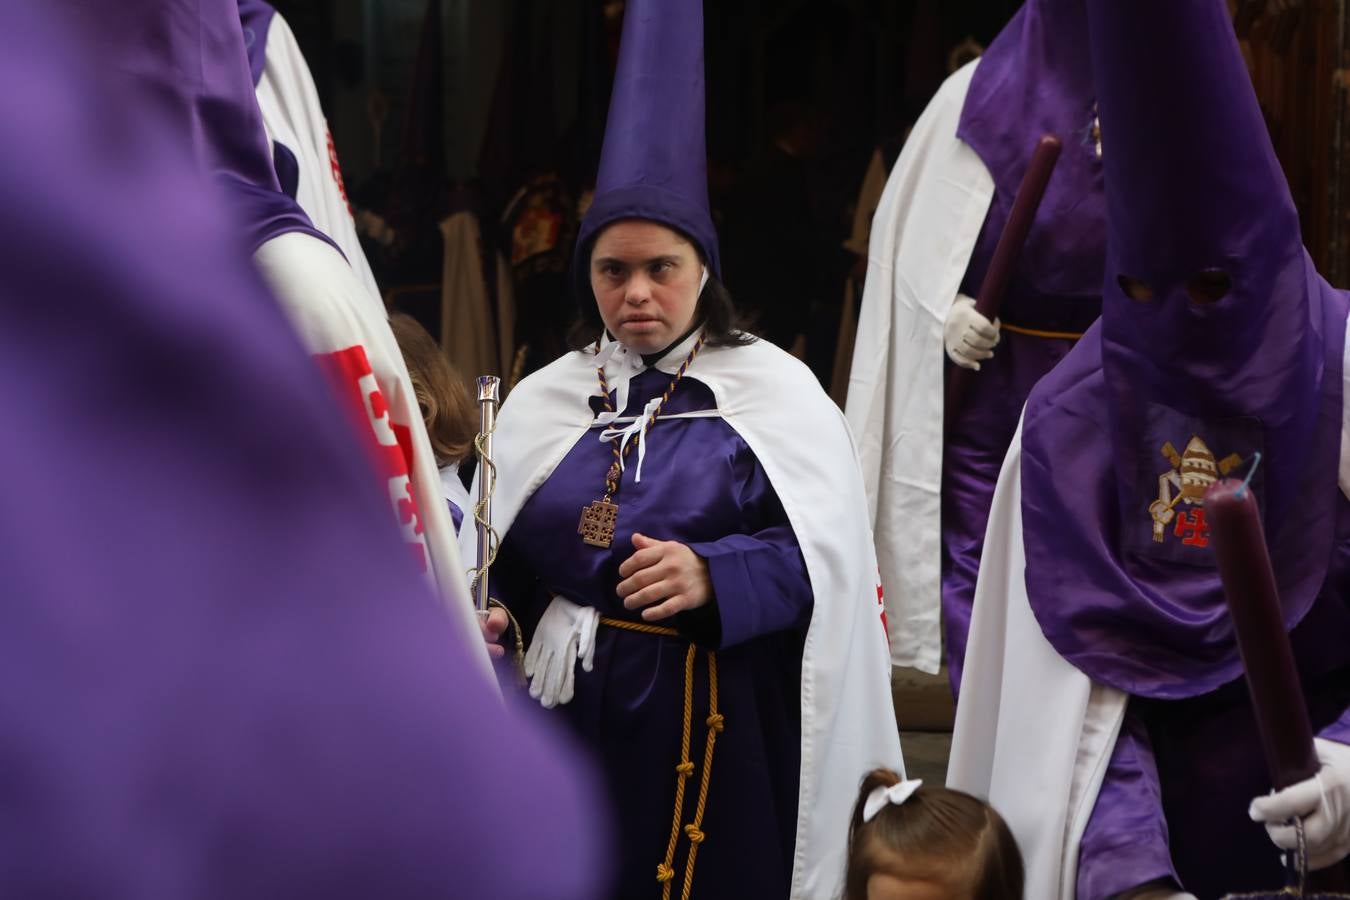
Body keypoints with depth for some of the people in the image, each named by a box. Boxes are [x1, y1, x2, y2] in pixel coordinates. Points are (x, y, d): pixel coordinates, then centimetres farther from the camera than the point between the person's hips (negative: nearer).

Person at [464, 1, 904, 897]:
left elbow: (829, 550, -11)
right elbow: (498, 563, 12)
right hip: (572, 719, 3)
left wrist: (713, 576, -25)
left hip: (721, 727, -3)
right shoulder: (544, 401, 9)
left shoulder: (773, 389, -3)